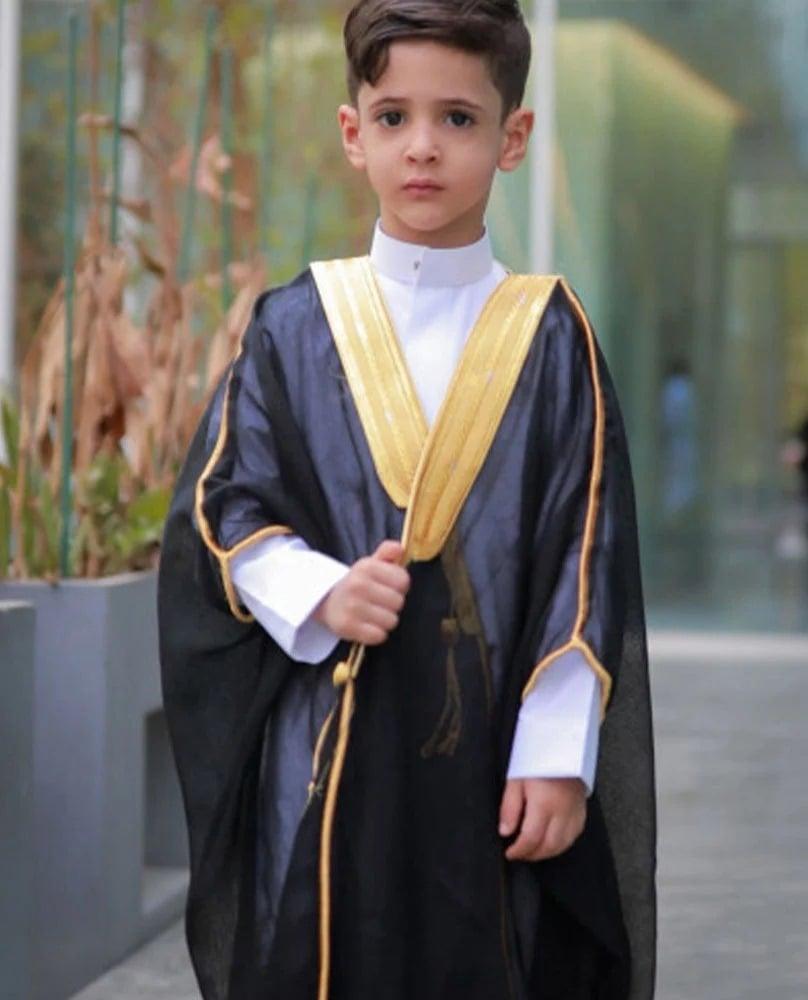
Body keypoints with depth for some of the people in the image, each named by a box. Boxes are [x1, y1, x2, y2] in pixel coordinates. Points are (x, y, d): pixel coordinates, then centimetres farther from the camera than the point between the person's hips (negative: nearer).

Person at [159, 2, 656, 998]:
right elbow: (218, 507, 3)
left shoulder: (550, 337, 2)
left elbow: (585, 565, 0)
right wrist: (320, 595, -16)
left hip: (489, 758, 0)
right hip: (323, 757, 0)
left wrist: (556, 756, -7)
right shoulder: (295, 326, 4)